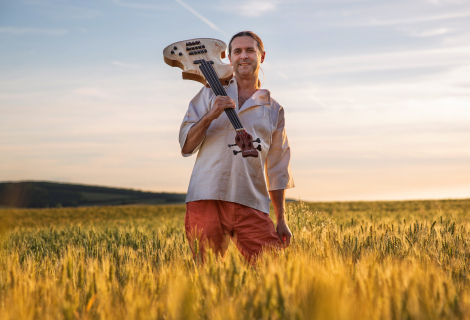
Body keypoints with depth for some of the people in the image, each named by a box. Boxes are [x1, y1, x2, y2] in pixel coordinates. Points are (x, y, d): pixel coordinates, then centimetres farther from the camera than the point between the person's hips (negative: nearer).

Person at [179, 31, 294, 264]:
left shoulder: (274, 110, 18)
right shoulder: (211, 94, 12)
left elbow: (277, 172, 19)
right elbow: (186, 146, 4)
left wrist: (281, 221, 14)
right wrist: (210, 116, -12)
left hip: (251, 205, 2)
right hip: (207, 200, -2)